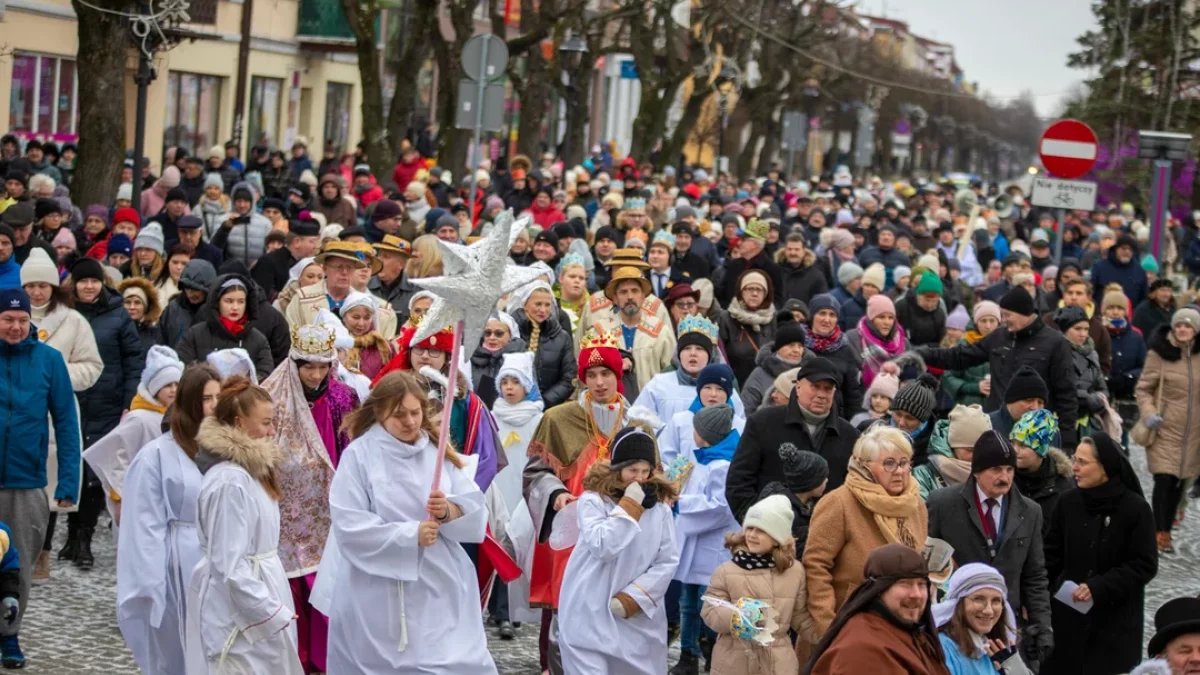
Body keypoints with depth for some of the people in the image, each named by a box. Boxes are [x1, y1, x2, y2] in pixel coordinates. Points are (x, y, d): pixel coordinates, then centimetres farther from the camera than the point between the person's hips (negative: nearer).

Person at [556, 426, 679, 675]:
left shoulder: (660, 507, 2)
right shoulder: (592, 501, -7)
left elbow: (668, 562, 0)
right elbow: (602, 547, -21)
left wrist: (633, 598, -9)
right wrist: (629, 505, -15)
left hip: (638, 616, 4)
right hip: (590, 616, -4)